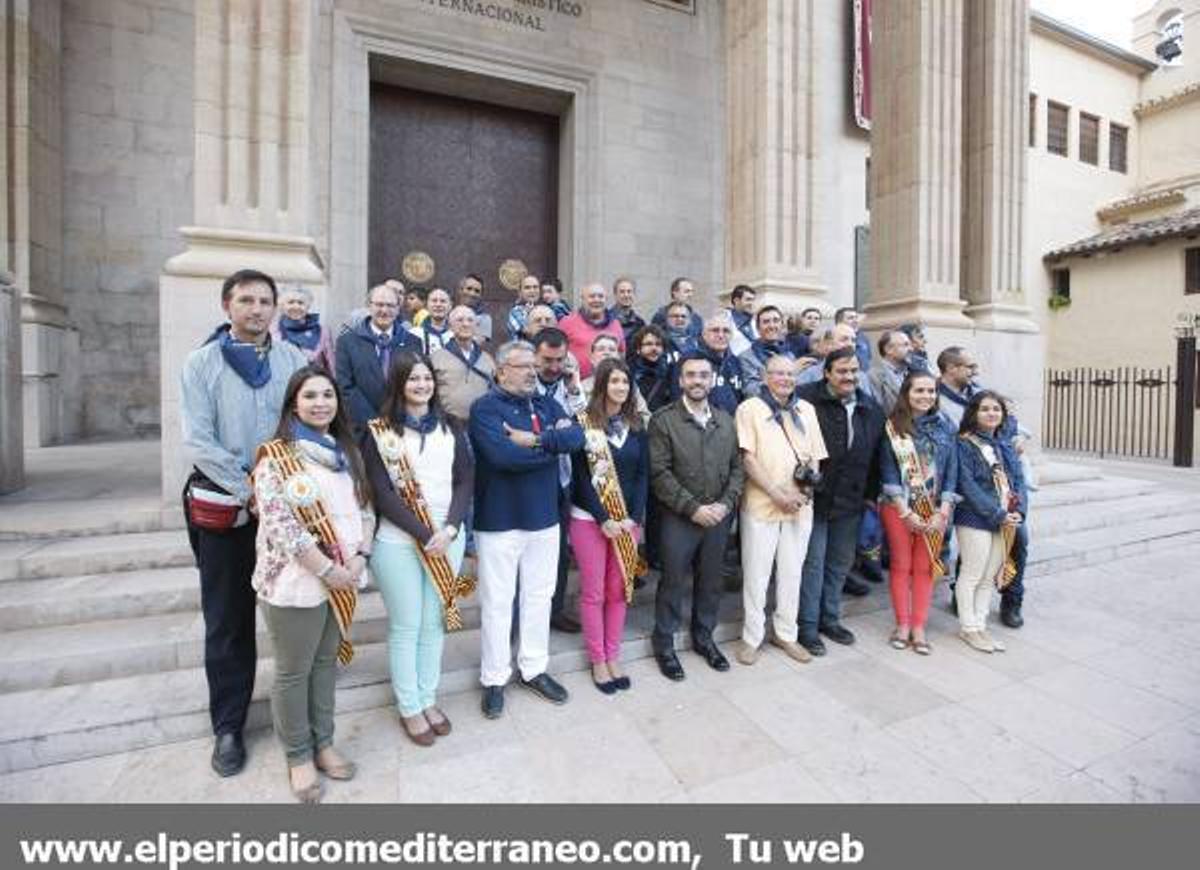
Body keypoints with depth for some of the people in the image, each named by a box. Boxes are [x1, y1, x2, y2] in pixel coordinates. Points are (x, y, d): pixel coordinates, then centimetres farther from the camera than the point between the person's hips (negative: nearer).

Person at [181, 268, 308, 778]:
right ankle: (228, 726, 25)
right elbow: (197, 442, -7)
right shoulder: (203, 362, 1)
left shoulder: (293, 358, 5)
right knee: (228, 622, 10)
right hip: (223, 508, -1)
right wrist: (248, 490, -14)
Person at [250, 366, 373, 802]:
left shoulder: (347, 452, 8)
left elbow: (366, 507, 8)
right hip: (296, 582, -5)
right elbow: (278, 524, -17)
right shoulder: (275, 455, -10)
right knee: (294, 672, 11)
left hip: (344, 579, 5)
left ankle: (323, 743, 36)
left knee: (327, 662, 19)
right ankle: (298, 755, 31)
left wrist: (359, 557, -6)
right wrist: (326, 569, -17)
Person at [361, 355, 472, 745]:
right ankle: (409, 708, 27)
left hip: (448, 538, 4)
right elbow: (383, 493, -11)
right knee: (406, 626, 8)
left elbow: (466, 481, 3)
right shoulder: (379, 431, -4)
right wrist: (425, 535, -14)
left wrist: (449, 529, -11)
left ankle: (429, 700, 32)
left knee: (434, 623, 14)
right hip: (398, 542, -3)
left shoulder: (450, 427, 7)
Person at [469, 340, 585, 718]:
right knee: (497, 602, 9)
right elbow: (502, 455, -26)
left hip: (544, 517, 5)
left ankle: (534, 669, 35)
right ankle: (494, 679, 27)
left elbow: (577, 436, -8)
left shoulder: (546, 404, 8)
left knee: (539, 596, 16)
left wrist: (535, 439, -20)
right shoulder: (485, 407, -10)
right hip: (499, 520, -5)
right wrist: (553, 445, -13)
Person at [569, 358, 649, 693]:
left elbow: (643, 473, 3)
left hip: (628, 519, 4)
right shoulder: (584, 422, -7)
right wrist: (604, 519, -14)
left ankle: (613, 656, 27)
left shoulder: (636, 424, 4)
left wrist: (634, 517, -8)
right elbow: (581, 476, -10)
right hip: (590, 519, -3)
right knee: (594, 592, 7)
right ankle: (597, 661, 23)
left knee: (618, 590, 11)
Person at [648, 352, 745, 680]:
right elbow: (660, 473, -13)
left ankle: (704, 637, 36)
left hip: (718, 517, 5)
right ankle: (664, 644, 25)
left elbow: (736, 467, 8)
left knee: (710, 581, 16)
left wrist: (725, 504, -6)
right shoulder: (663, 420, -7)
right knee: (673, 582, 7)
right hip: (679, 518, -4)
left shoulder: (725, 420, 8)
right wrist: (693, 508, -15)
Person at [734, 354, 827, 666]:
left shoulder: (806, 410, 12)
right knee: (756, 574, 5)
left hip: (800, 506, 4)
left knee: (792, 573, 14)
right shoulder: (750, 408, -3)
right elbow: (747, 458, -9)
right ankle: (751, 637, 21)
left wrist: (807, 485, -6)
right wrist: (778, 494, -14)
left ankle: (786, 634, 30)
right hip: (761, 505, -4)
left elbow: (815, 456, 13)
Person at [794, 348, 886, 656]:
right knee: (813, 563, 2)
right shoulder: (806, 399, -12)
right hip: (815, 498, -6)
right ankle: (808, 627, 17)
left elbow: (876, 456, 14)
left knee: (840, 562, 17)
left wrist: (872, 493, 13)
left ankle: (830, 619, 34)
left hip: (850, 502, 6)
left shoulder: (872, 409, 8)